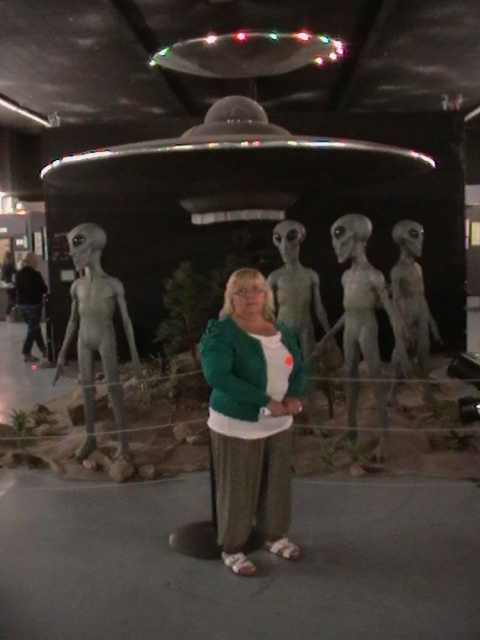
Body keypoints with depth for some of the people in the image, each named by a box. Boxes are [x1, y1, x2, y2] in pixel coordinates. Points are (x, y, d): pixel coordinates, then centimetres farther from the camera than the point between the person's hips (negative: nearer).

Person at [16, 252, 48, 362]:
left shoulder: (18, 274, 1)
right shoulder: (35, 274, -17)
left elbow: (18, 288, 11)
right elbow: (44, 289, -12)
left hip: (21, 304, 7)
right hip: (34, 304, -7)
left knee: (34, 328, 18)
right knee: (33, 329, 2)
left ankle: (43, 350, 27)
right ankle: (26, 353, 1)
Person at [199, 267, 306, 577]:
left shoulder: (282, 331, 5)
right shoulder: (222, 332, -16)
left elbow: (299, 367, 10)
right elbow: (216, 375, -28)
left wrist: (294, 396, -13)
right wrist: (266, 401, -29)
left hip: (279, 424, 6)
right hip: (237, 426, -6)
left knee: (278, 484, 17)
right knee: (238, 490, 5)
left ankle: (275, 535, 39)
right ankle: (231, 549, 24)